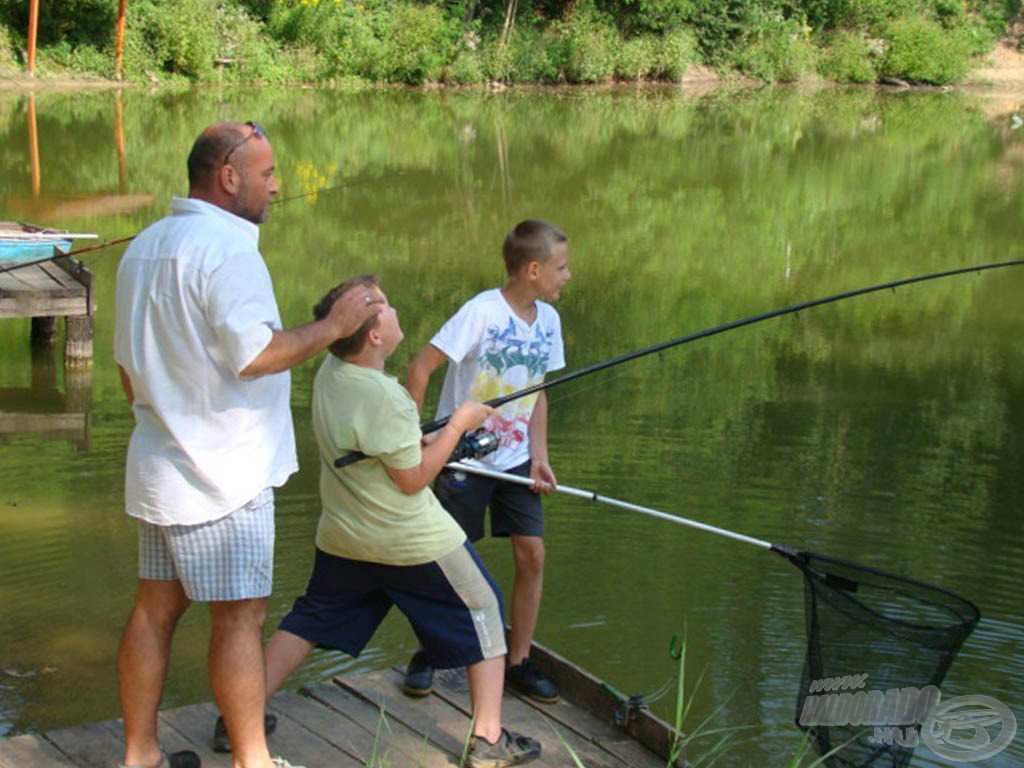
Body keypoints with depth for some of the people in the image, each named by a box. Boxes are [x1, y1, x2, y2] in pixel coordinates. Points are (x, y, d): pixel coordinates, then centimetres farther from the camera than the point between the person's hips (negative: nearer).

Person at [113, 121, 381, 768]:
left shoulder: (143, 246, 14)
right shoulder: (227, 248, -16)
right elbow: (254, 354, -25)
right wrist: (332, 326, -14)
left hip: (160, 466, 9)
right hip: (223, 473, -9)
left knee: (156, 608, 13)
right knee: (240, 616, 0)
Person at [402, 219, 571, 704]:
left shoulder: (548, 319, 3)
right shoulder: (483, 311, -19)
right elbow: (420, 367, -18)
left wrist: (539, 457, 2)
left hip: (515, 459, 6)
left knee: (531, 553, 0)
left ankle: (519, 663, 14)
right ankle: (425, 655, 23)